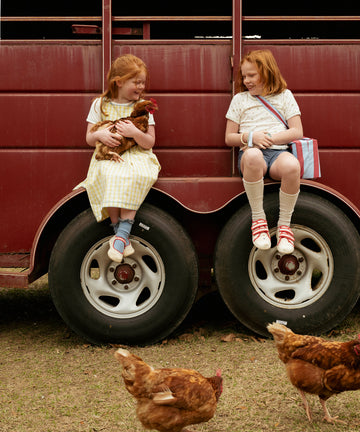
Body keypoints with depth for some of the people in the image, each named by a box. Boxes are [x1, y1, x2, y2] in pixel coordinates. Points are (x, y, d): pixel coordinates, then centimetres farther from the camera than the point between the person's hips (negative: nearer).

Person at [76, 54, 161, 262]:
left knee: (135, 176, -37)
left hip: (137, 157, 0)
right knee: (110, 175, -36)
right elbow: (89, 139, 12)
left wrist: (135, 132, -18)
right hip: (108, 158, 0)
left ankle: (122, 233, -37)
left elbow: (149, 143, 2)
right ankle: (120, 232, -31)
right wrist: (99, 135, -12)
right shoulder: (100, 104, 9)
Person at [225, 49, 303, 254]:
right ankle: (258, 218, -26)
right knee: (253, 156, -41)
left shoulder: (284, 96, 15)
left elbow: (297, 132, 7)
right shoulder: (240, 99, 18)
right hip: (251, 152, 0)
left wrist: (269, 138, -6)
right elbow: (229, 138, 15)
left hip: (278, 151, 0)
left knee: (292, 165, -39)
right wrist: (251, 137, -6)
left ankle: (284, 224, -19)